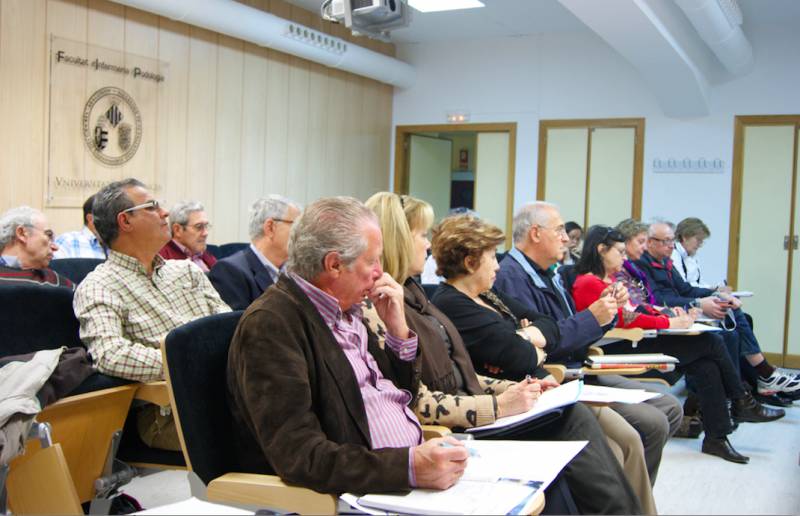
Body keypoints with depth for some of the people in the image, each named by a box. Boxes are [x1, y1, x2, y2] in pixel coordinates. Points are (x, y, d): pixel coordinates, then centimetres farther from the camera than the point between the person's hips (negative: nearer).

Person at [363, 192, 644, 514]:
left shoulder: (410, 293, 14)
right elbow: (417, 402, -20)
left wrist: (512, 389, 4)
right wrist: (499, 406, -17)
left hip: (469, 413, 8)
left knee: (574, 415, -8)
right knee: (571, 421, -16)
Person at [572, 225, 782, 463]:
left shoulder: (615, 277, 18)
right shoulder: (588, 283, -12)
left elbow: (640, 308, 18)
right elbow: (625, 318, -19)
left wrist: (671, 314, 2)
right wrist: (669, 323, -15)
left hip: (637, 341, 9)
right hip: (620, 350, -9)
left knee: (706, 365, -9)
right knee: (711, 344, -8)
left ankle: (716, 438, -2)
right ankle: (741, 403, 11)